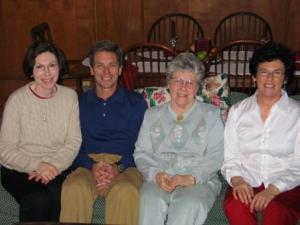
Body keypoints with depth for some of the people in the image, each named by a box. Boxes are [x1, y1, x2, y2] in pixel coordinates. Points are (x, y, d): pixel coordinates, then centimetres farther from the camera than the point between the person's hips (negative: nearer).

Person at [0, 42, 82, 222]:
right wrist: (37, 166, -21)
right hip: (19, 169, -2)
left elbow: (74, 141, 1)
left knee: (64, 197, -30)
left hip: (57, 168, 2)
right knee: (39, 199, -31)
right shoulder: (17, 100, -5)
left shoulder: (70, 96, 4)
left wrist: (54, 165, -16)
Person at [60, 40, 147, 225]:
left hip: (125, 166, -1)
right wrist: (92, 166, -12)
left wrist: (118, 167, -13)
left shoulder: (136, 102, 13)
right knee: (74, 189, -34)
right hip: (87, 165, 1)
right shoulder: (79, 103, 17)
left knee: (126, 192, -36)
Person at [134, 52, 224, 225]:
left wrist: (192, 178, -14)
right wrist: (156, 174, -9)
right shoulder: (152, 115, 21)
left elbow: (217, 155, 3)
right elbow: (141, 153, 12)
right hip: (158, 180, 1)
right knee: (151, 201, -33)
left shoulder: (211, 114, 15)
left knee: (190, 205, -35)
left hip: (200, 180, -1)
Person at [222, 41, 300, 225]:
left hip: (285, 187, -2)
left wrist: (272, 190, -16)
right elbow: (229, 157, 10)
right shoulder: (238, 111, 11)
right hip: (246, 183, 3)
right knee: (233, 206, -31)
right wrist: (236, 180, -11)